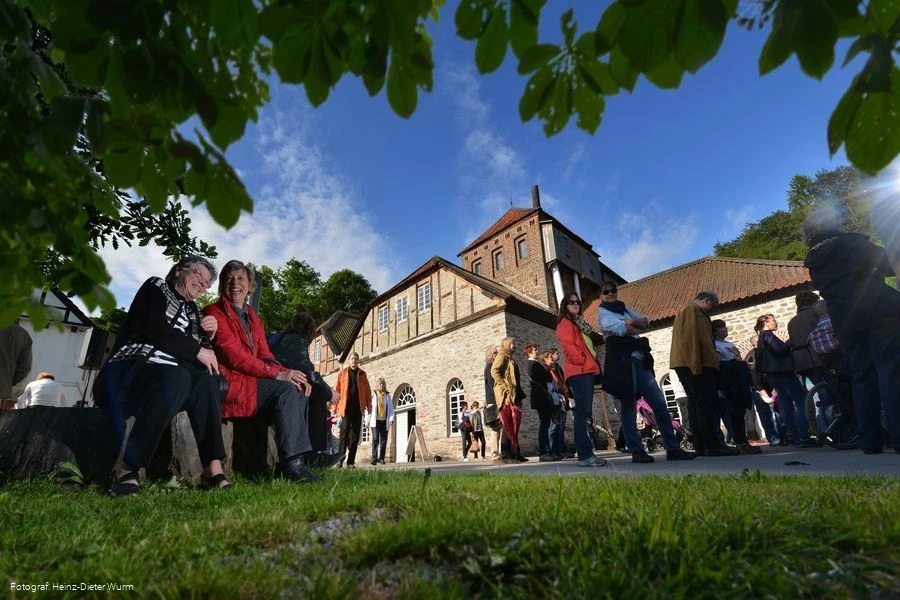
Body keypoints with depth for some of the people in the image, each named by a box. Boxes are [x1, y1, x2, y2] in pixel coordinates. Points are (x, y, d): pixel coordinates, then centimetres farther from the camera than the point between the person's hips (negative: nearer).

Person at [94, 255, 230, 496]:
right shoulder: (156, 286, 7)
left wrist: (209, 336, -1)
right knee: (178, 378, -36)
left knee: (206, 381, -26)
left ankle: (213, 469, -31)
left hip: (168, 375, 5)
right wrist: (197, 351, -10)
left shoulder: (193, 311, 23)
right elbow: (154, 328, -11)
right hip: (130, 366, -5)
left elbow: (200, 349, 17)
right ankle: (125, 468, -30)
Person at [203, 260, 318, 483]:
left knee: (299, 391, -12)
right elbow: (232, 355, -16)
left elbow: (265, 356, 12)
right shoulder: (214, 312, -2)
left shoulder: (253, 318, 21)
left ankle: (297, 460, -16)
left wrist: (289, 373, -9)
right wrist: (278, 374, -23)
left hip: (253, 381, 7)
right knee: (286, 390, -25)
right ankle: (293, 464, -25)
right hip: (229, 383, -7)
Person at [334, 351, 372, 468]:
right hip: (346, 408, -2)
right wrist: (335, 407, 1)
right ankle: (340, 458, 0)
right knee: (344, 432, -6)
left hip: (358, 408, 2)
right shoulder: (342, 373, 6)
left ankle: (351, 461, 9)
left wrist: (368, 405, 4)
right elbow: (337, 390, 5)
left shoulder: (362, 374, 12)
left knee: (355, 435, 3)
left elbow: (367, 390, 11)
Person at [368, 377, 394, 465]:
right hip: (375, 421, -3)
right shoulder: (373, 394, 5)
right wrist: (367, 421, -2)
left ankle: (381, 458, 12)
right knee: (375, 439, -12)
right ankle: (374, 458, -9)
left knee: (384, 440, 2)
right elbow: (369, 408, 3)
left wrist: (391, 418, -5)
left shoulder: (387, 395, 13)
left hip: (385, 421, 3)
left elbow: (391, 408, 9)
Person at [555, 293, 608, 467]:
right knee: (582, 411, -14)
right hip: (578, 372, -10)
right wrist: (582, 361, -14)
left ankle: (585, 452, 12)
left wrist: (594, 364, 12)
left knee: (584, 412, 8)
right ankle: (585, 455, -16)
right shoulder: (565, 323, 0)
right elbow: (568, 346, -14)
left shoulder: (579, 323, 27)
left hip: (587, 371, 10)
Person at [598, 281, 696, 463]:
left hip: (640, 361, 7)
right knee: (629, 407, -4)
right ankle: (636, 451, 2)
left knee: (659, 403, 2)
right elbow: (621, 329, -14)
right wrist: (637, 327, 3)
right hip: (623, 362, -7)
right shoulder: (603, 313, 2)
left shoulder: (624, 309, 24)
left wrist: (633, 322, -6)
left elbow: (646, 322, 13)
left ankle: (673, 448, 5)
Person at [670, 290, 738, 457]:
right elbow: (691, 338, -17)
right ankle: (712, 445, -12)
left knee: (696, 404, 7)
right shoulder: (692, 310, -4)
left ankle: (701, 446, 8)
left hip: (688, 366, 11)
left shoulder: (692, 311, 29)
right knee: (707, 404, -11)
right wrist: (696, 365, -22)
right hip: (695, 365, -11)